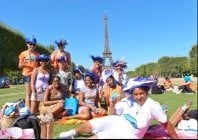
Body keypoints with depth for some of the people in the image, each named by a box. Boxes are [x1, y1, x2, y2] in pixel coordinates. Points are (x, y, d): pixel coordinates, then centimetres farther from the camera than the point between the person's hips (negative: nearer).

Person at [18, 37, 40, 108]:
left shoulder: (37, 54, 10)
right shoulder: (23, 53, 5)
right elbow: (20, 66, 4)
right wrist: (24, 64, -14)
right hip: (27, 75, -2)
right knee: (28, 93, -2)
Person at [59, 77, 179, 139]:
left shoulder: (153, 106, -21)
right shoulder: (129, 100, -8)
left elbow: (166, 123, -11)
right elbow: (114, 113, 5)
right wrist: (114, 103, -9)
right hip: (116, 122, 5)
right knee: (89, 125, -1)